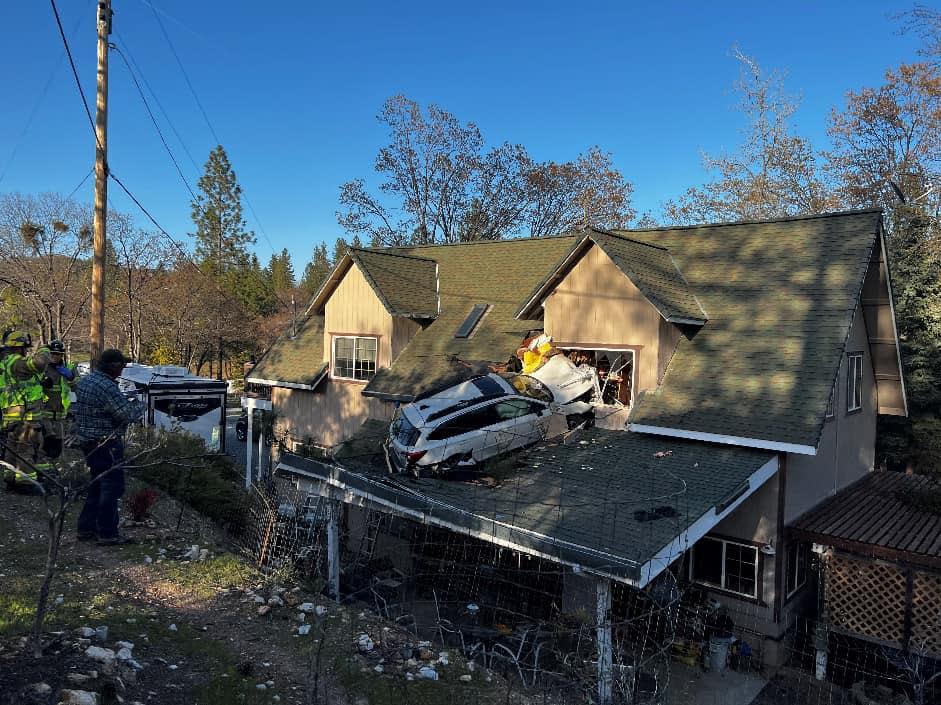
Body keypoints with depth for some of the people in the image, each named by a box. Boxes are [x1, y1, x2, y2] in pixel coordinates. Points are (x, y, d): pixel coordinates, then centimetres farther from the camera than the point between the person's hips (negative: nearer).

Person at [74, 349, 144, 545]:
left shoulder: (84, 381, 8)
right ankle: (107, 534, 4)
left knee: (97, 484, 20)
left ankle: (86, 528, 27)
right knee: (112, 487, -1)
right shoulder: (108, 387, -22)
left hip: (85, 440, 10)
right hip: (106, 444, -10)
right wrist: (138, 405, 0)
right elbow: (129, 415, -23)